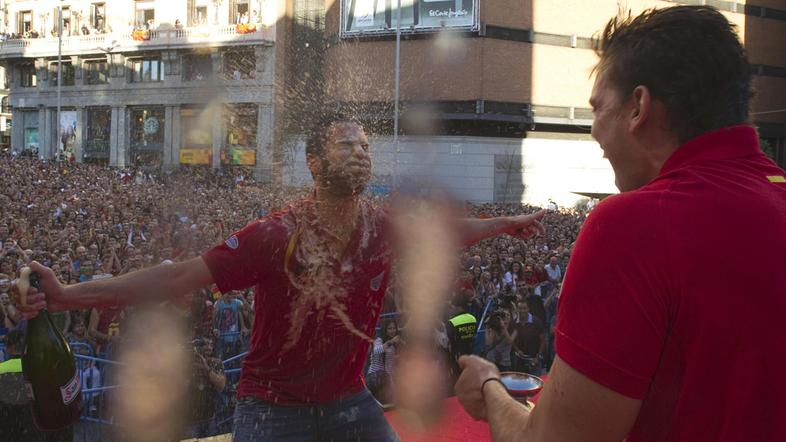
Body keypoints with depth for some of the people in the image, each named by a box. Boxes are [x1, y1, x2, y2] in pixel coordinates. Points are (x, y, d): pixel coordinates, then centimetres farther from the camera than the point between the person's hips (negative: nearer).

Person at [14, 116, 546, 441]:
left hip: (349, 399, 5)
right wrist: (68, 296, -30)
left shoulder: (387, 228, -7)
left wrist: (509, 224, 27)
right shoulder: (276, 236, -22)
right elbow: (179, 277, -24)